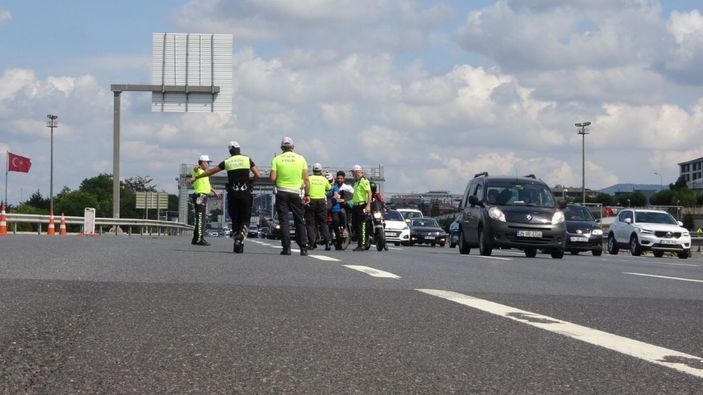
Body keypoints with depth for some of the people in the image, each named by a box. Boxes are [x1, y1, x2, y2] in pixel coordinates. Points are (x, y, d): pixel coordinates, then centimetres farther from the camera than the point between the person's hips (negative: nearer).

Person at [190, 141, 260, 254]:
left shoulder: (227, 162, 7)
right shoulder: (247, 159, 4)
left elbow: (210, 171, 14)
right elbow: (258, 176, -1)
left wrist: (196, 177, 25)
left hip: (232, 194, 1)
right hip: (245, 193, -1)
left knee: (235, 220, 15)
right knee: (245, 220, 5)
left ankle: (236, 242, 8)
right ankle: (241, 239, -19)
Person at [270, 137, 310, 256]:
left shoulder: (277, 159, -2)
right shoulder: (300, 159, 1)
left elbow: (272, 178, -8)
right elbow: (306, 179, 0)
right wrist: (307, 194, 6)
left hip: (281, 193, -1)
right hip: (295, 193, 1)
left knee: (284, 221, 2)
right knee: (299, 221, 9)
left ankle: (286, 247, -4)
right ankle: (303, 248, 6)